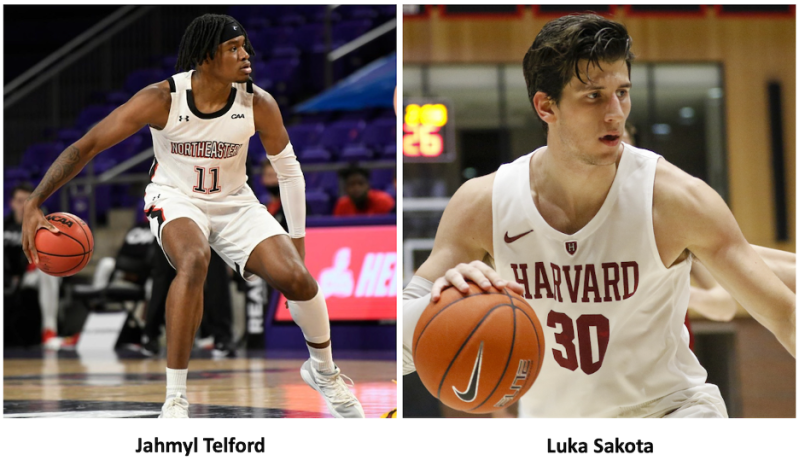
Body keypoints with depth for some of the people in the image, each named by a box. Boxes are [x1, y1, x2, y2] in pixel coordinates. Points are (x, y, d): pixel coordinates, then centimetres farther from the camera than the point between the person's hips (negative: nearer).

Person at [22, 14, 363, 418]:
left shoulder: (258, 105, -18)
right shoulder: (162, 100, -24)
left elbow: (288, 170, -1)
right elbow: (86, 146, -20)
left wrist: (297, 240, 1)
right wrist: (33, 203, -29)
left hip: (235, 203, 3)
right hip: (175, 199, -3)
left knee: (296, 278, -18)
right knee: (194, 260, -36)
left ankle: (323, 372, 15)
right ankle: (175, 401, -29)